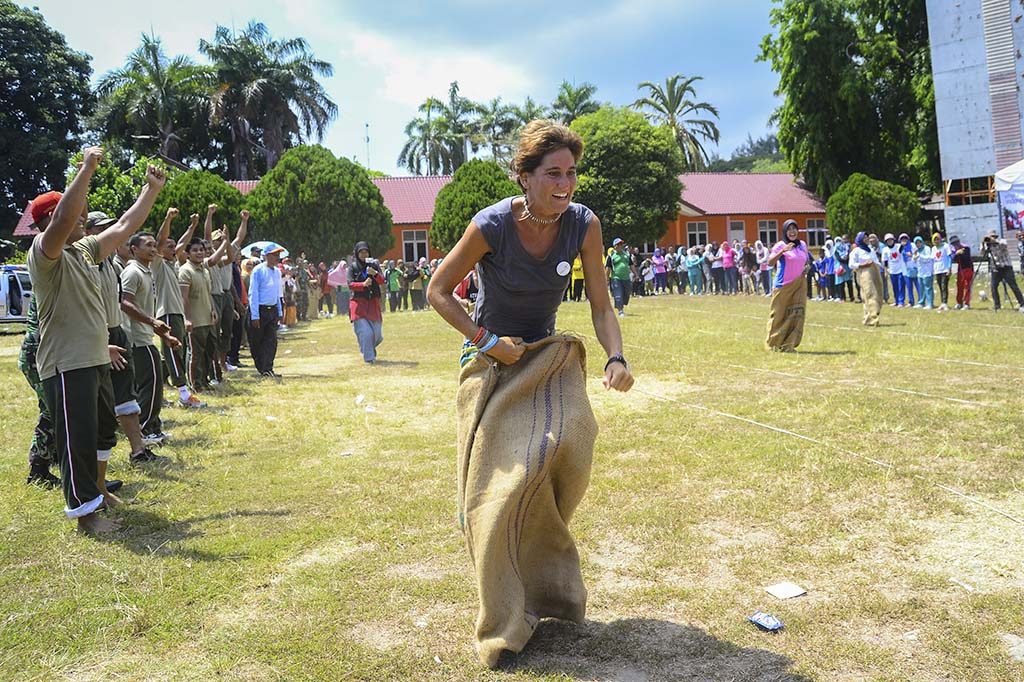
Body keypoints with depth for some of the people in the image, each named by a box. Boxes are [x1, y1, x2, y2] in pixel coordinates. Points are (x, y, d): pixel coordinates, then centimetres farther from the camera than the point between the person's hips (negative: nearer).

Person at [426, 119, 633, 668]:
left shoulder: (584, 224, -11)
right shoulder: (492, 225, -20)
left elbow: (600, 304, -7)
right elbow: (438, 291, -9)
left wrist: (616, 359, -23)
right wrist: (485, 340, -16)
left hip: (548, 355, 3)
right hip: (492, 362, -3)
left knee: (571, 440, -18)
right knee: (502, 487, -7)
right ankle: (505, 627, 12)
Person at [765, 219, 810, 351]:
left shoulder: (803, 245, 11)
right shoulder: (780, 246, -6)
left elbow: (807, 261, 27)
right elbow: (770, 263, -17)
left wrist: (807, 267, 5)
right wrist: (782, 251, -29)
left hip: (799, 285, 5)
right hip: (783, 285, -4)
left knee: (798, 314, -5)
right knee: (778, 315, 2)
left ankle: (789, 345, 0)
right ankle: (772, 344, 17)